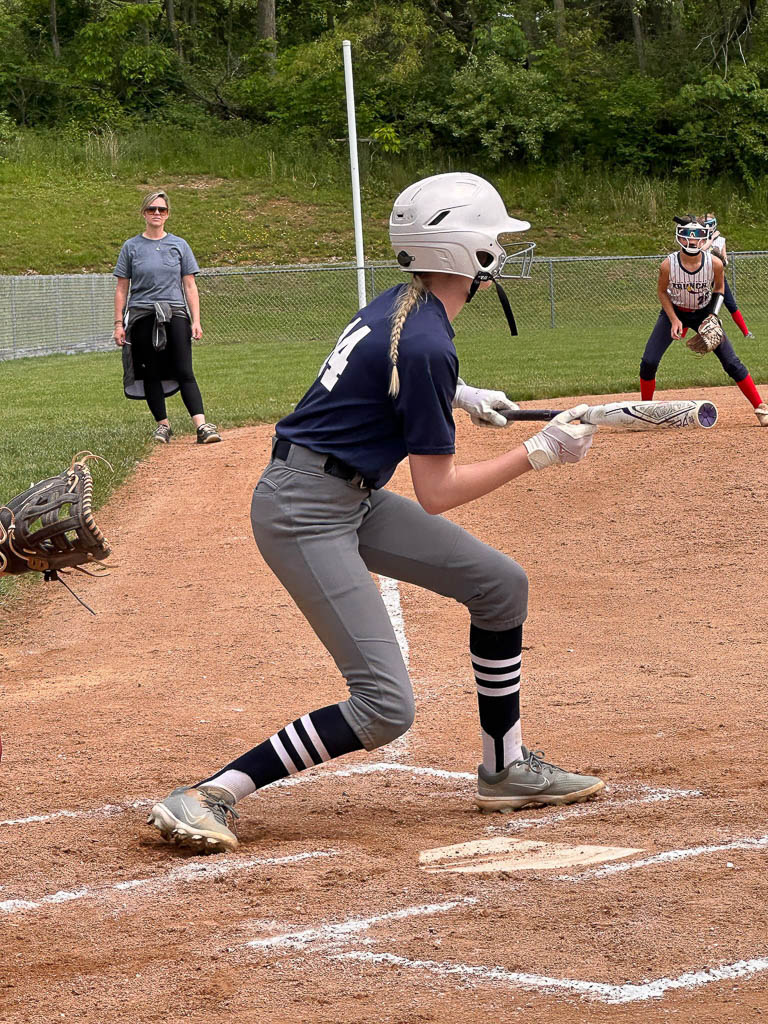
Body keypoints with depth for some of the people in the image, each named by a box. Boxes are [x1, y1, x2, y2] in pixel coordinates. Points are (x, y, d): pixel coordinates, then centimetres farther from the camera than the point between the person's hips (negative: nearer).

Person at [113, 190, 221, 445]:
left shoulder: (179, 245, 10)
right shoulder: (131, 247, 8)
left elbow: (190, 286, 9)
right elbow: (121, 289, 8)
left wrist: (196, 321, 0)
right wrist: (119, 323, 1)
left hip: (175, 315, 0)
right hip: (142, 316, 1)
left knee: (184, 372, -10)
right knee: (151, 373, 2)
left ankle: (202, 426, -19)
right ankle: (163, 424, 12)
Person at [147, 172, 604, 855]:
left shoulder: (401, 304, 7)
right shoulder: (426, 346, -21)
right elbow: (437, 494, -16)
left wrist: (461, 396, 34)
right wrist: (538, 454, -10)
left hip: (351, 498, 10)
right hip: (305, 511, -10)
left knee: (502, 585, 13)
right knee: (385, 709, -15)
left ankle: (506, 770, 25)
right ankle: (207, 798, -13)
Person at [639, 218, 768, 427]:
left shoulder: (714, 264, -23)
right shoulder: (668, 265, -25)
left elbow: (719, 287, -2)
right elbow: (662, 292, -6)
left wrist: (713, 318, -14)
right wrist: (674, 320, -15)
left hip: (703, 313, 0)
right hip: (674, 312, 0)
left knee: (731, 362, -6)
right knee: (648, 362, -11)